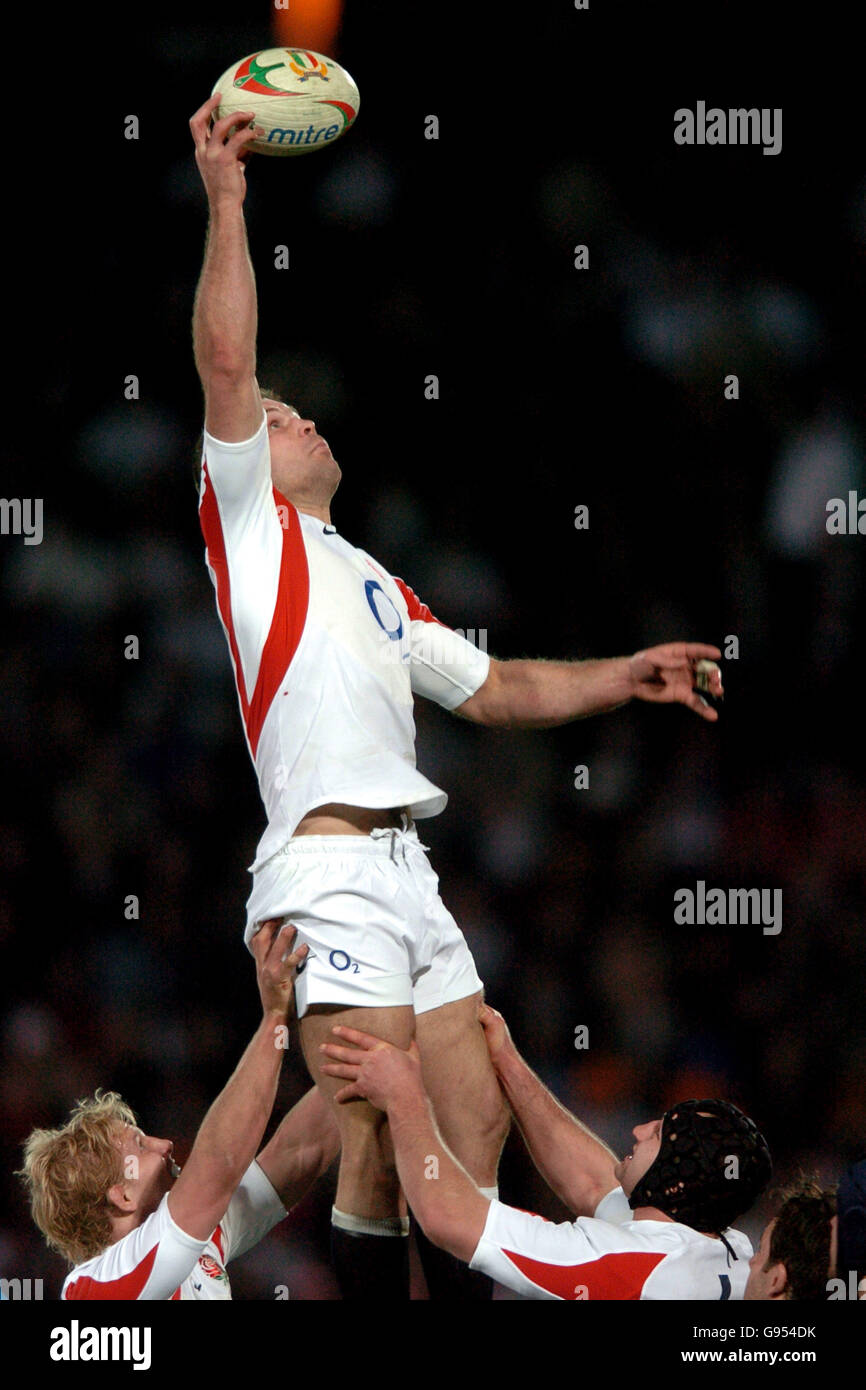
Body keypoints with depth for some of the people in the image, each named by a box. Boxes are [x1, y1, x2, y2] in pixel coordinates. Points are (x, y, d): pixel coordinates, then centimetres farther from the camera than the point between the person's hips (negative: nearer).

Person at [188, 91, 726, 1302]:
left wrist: (624, 679, 22)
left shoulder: (374, 586, 30)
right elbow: (226, 366, -5)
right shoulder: (249, 520, 9)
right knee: (384, 1151, -13)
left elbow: (491, 690, 34)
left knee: (476, 1128, 3)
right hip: (328, 868, -8)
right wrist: (226, 205, -11)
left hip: (406, 871, 8)